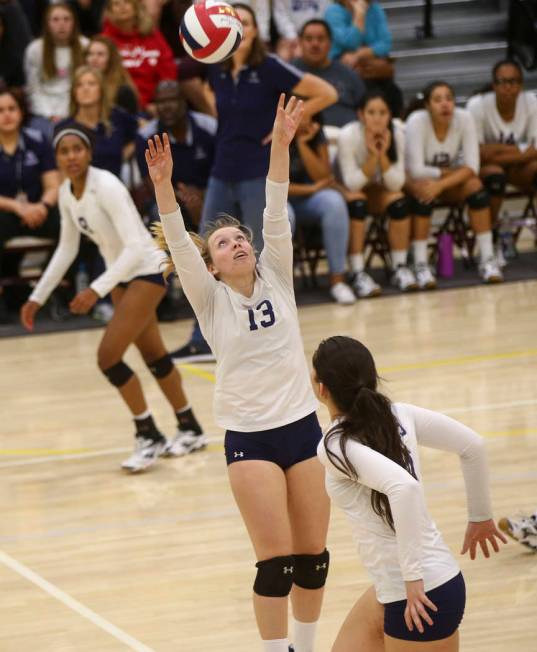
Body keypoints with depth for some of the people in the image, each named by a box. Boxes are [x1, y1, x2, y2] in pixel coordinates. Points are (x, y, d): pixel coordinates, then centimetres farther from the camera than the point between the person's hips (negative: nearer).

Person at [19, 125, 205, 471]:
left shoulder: (106, 187, -26)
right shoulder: (66, 193, -1)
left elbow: (135, 246, -31)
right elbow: (67, 249, 12)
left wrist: (97, 290, -35)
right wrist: (38, 297, 12)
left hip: (147, 270, -8)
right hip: (122, 274, 8)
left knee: (109, 355, -15)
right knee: (153, 354, 17)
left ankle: (150, 437, -1)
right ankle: (190, 430, 32)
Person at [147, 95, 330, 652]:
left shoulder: (275, 279, 5)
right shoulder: (211, 298, -1)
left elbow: (276, 217, -5)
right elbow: (177, 245, -15)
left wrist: (280, 146, -16)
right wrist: (163, 186, -29)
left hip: (302, 426, 3)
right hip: (249, 438, -3)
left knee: (313, 555, 7)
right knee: (276, 560, -6)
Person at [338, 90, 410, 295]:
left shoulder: (397, 134, -15)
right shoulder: (348, 136, -24)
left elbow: (396, 184, -18)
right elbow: (352, 183, -26)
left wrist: (383, 154, -31)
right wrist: (372, 155, -35)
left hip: (378, 191, 3)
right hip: (346, 191, -3)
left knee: (398, 200, -27)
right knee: (356, 201, -35)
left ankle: (400, 268, -16)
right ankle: (358, 274, -32)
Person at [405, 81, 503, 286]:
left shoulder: (464, 119, -19)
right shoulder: (417, 121, -27)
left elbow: (472, 167, -22)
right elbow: (417, 171, -29)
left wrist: (441, 184, -34)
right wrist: (445, 173, -20)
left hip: (451, 178, 3)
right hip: (415, 179, -3)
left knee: (475, 185, -26)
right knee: (423, 191, -35)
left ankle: (487, 260, -22)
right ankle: (420, 265, -30)